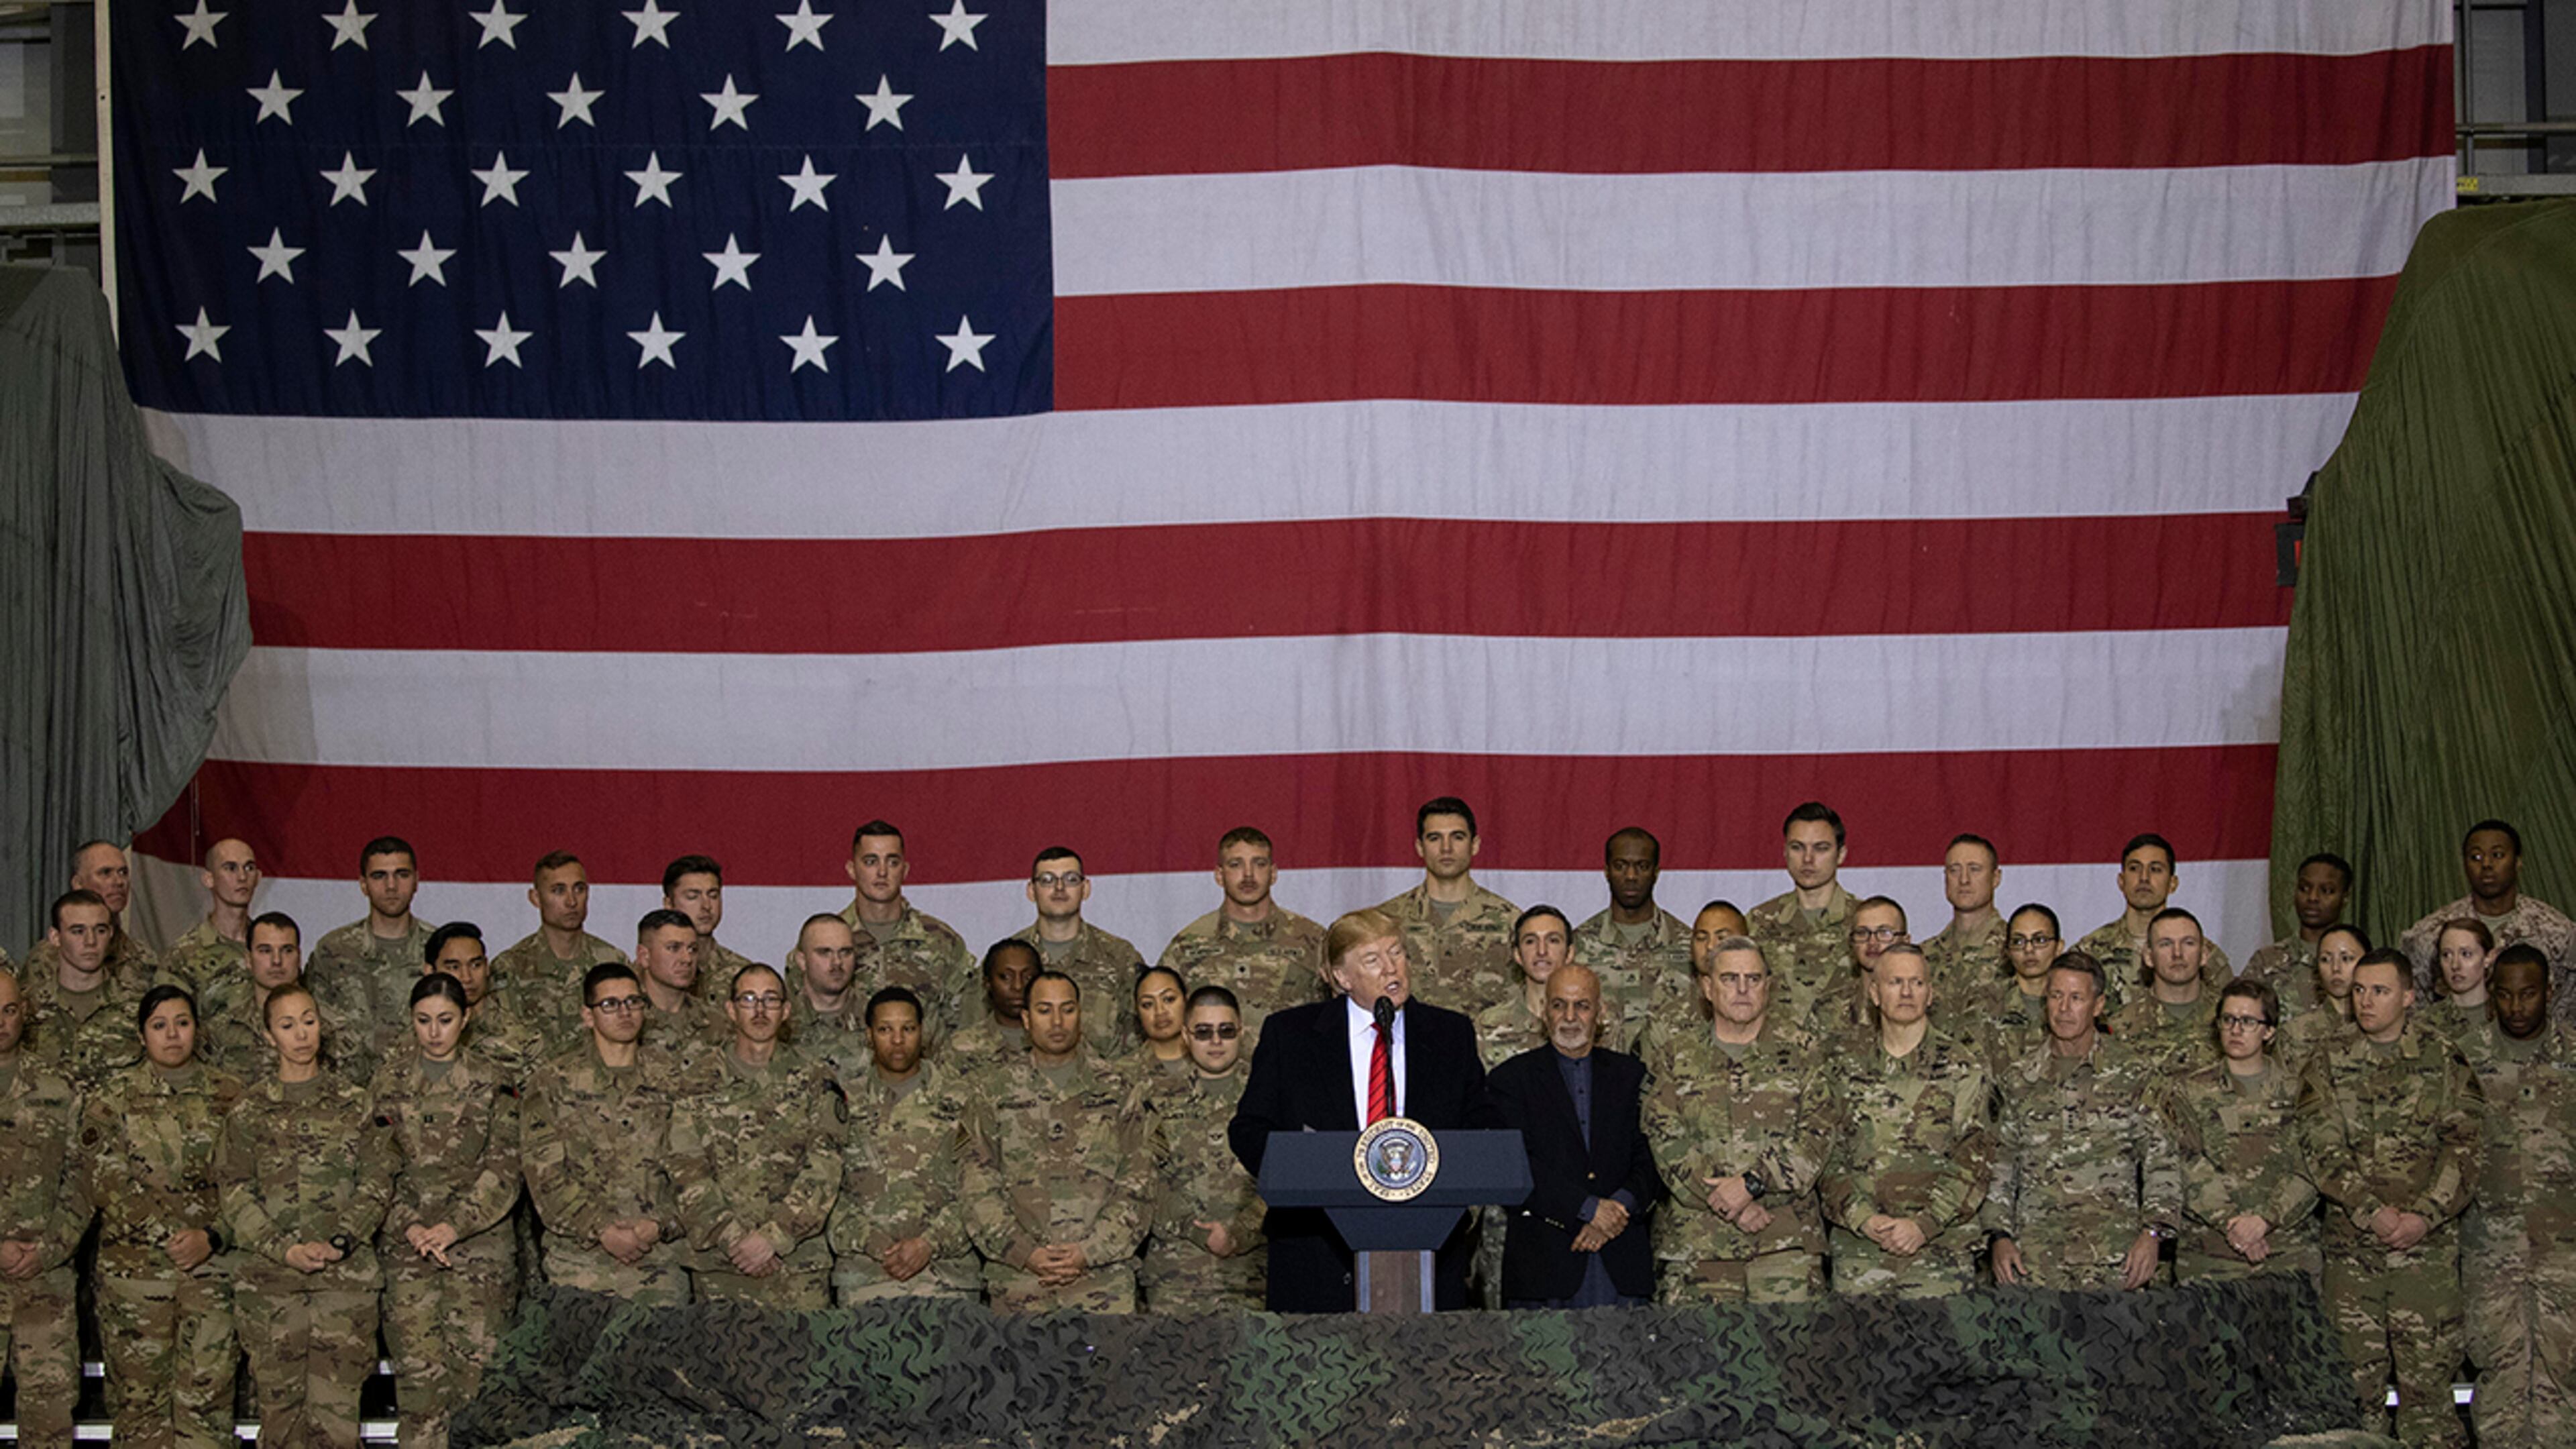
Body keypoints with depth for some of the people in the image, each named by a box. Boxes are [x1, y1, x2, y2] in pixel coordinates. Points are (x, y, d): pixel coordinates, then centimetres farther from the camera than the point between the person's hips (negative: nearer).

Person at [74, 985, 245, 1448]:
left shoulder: (229, 1095, 7)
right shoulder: (112, 1099, 4)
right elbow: (103, 1184, -3)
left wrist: (211, 1237, -9)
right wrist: (168, 1236, -11)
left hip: (213, 1267, 0)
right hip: (134, 1268, 0)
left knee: (207, 1397, -4)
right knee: (140, 1397, 2)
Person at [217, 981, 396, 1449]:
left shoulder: (355, 1104, 10)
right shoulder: (250, 1112, 9)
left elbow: (378, 1182, 4)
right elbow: (235, 1194, 2)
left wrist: (339, 1242, -12)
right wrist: (286, 1250, -11)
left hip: (348, 1275, 0)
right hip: (269, 1281, 1)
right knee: (280, 1409, 1)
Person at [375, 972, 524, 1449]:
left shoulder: (492, 1083, 6)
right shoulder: (389, 1080, 9)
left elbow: (504, 1169, 0)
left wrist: (455, 1226, -12)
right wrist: (410, 1226, -9)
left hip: (480, 1241, -1)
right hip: (406, 1245, 1)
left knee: (478, 1360, -7)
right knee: (418, 1368, -6)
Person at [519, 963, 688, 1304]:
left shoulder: (669, 1081, 13)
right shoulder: (552, 1081, 5)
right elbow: (543, 1170, -3)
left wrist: (659, 1223, -9)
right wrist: (602, 1230, -13)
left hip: (660, 1257, 2)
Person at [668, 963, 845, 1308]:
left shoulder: (815, 1081, 8)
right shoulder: (698, 1085, 10)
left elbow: (824, 1171, -1)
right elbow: (687, 1173, 1)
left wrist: (772, 1236, -12)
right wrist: (733, 1238, -11)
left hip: (799, 1259, 0)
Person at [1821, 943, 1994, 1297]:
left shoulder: (1963, 1066, 5)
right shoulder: (1849, 1070, 12)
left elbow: (1975, 1160, -2)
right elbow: (1827, 1159, 7)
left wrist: (1923, 1224, -13)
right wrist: (1865, 1220, -8)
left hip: (1941, 1246, -2)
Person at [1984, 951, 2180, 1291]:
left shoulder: (2129, 1074, 9)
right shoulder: (2020, 1079, 15)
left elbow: (2162, 1163, 8)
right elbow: (2001, 1166, 17)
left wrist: (2153, 1232, -4)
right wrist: (1999, 1236, 5)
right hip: (2036, 1247, 2)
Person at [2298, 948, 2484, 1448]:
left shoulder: (2443, 1062, 5)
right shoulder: (2327, 1067, 8)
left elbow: (2468, 1147, 0)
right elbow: (2321, 1150, -2)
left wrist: (2425, 1215, -12)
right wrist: (2372, 1212, -13)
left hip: (2428, 1243, -1)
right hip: (2351, 1245, 1)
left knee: (2428, 1378, -3)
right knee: (2358, 1378, 3)